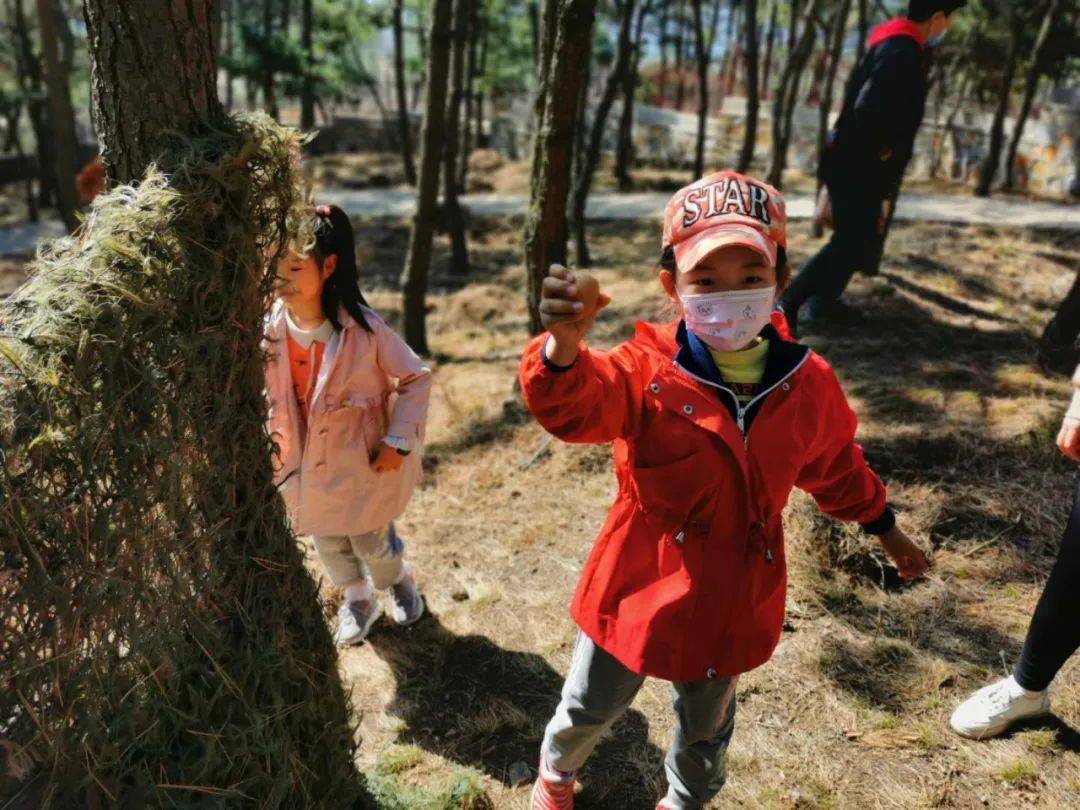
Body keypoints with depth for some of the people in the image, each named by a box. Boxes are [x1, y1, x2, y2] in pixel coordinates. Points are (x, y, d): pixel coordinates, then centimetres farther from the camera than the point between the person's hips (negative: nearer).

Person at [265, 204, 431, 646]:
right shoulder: (268, 328, -15)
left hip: (362, 461, -3)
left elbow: (416, 378, -11)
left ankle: (401, 581, 49)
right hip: (304, 464, 4)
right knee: (328, 544, 21)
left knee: (371, 542, 14)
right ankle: (357, 601, 50)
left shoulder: (364, 330, -23)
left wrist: (398, 441, -14)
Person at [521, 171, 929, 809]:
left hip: (734, 599, 3)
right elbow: (573, 405, -43)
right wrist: (564, 347, -65)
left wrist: (885, 528, 22)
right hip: (641, 587, -2)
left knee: (707, 725, 30)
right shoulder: (649, 372, -23)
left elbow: (835, 466, 9)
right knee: (590, 710, 23)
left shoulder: (809, 384, -10)